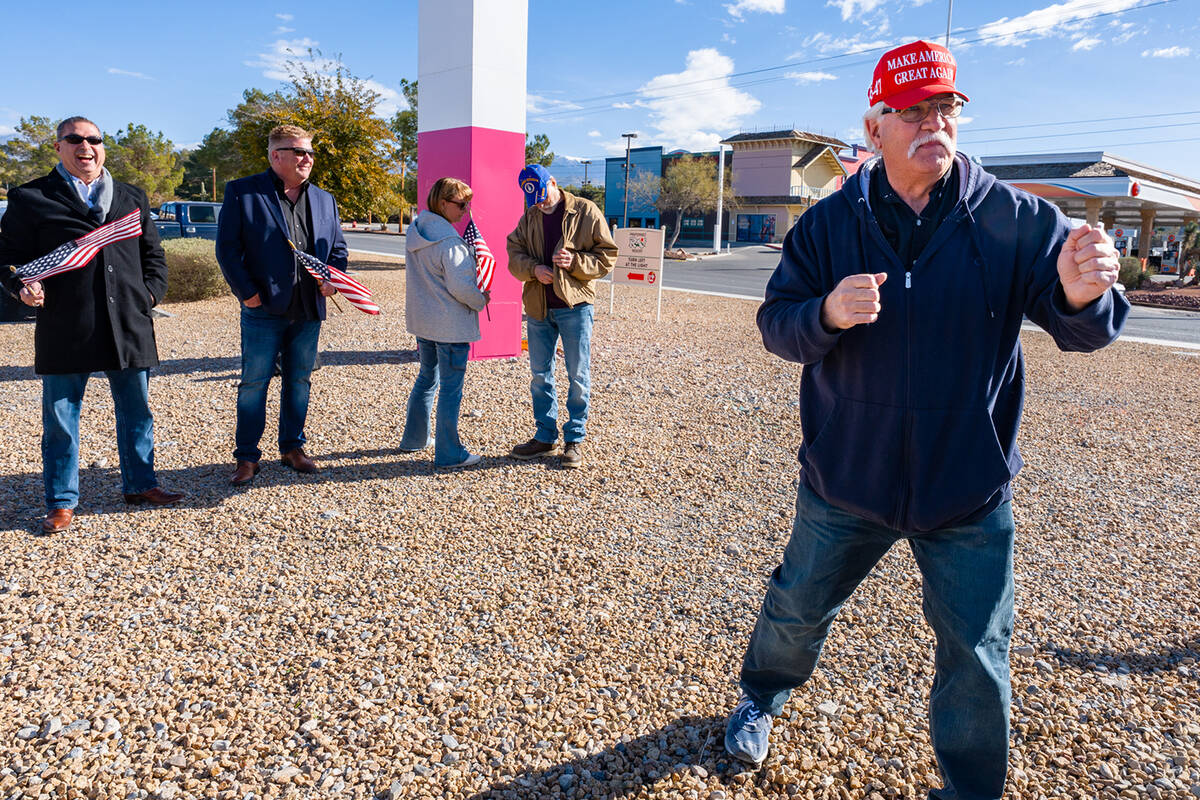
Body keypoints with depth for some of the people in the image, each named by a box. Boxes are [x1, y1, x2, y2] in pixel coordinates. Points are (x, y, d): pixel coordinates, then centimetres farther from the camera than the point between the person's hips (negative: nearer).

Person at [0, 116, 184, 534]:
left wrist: (149, 294, 4)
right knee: (61, 418, 6)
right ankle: (61, 501, 18)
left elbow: (153, 255, 17)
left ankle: (139, 484, 27)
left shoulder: (132, 198, 15)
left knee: (137, 411, 12)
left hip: (128, 326, 3)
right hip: (65, 329, -3)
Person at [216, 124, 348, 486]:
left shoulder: (324, 200, 12)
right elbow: (227, 248, -5)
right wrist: (247, 292, -12)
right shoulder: (242, 192, -2)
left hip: (308, 311, 4)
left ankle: (292, 447, 25)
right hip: (264, 309, -4)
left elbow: (338, 248, 17)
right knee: (254, 383, 2)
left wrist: (332, 279, -2)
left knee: (299, 381, 12)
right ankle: (246, 457, 12)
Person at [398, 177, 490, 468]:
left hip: (422, 319, 9)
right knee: (451, 387, 0)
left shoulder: (415, 231, 7)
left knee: (427, 377, 23)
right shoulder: (449, 241, -20)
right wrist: (480, 300, -4)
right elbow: (460, 286, -23)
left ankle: (414, 438, 34)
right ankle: (449, 453, 7)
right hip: (451, 324, -9)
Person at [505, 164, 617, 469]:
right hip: (538, 307, 5)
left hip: (575, 306, -4)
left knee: (578, 375, 1)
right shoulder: (529, 218, 9)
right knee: (539, 374, 11)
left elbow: (607, 255, -4)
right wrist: (534, 269, -14)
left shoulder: (586, 212, -4)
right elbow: (514, 254, 6)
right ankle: (545, 436, 25)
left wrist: (575, 262, -19)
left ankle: (575, 439, 14)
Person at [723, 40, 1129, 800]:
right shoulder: (829, 224, -6)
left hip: (970, 487, 0)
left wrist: (1083, 294, -38)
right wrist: (826, 314, -29)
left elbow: (1081, 330, -14)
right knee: (796, 606, 19)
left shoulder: (1016, 219, -9)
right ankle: (761, 698, 50)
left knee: (977, 659, 11)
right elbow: (775, 323, -7)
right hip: (846, 474, 1)